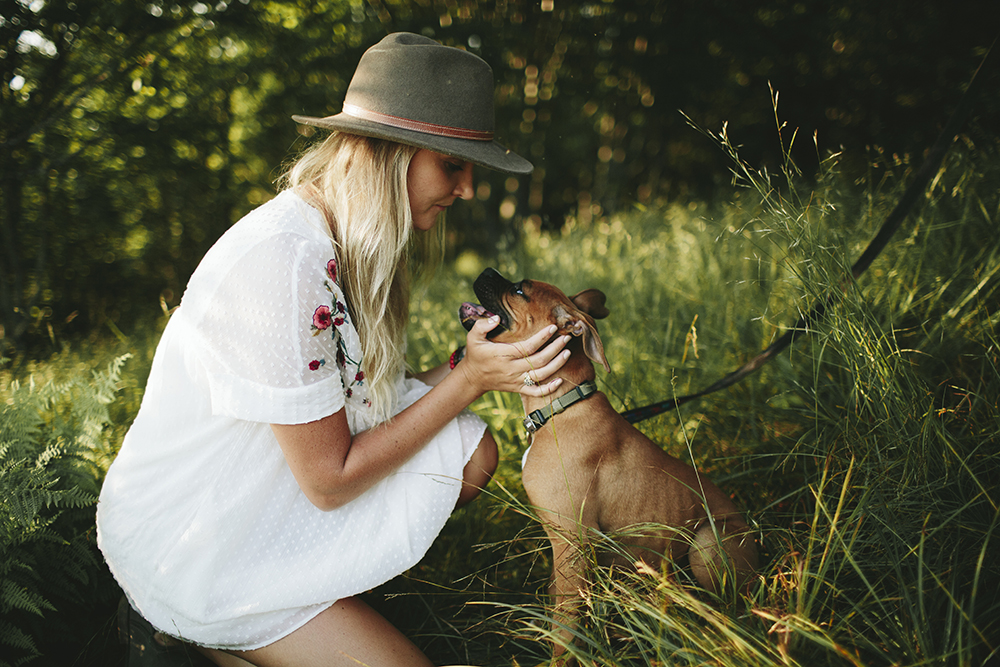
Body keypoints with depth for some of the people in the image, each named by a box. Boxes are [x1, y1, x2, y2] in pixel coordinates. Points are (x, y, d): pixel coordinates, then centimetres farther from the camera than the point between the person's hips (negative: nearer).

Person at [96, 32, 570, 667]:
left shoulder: (349, 243, -2)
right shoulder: (282, 261, -30)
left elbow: (366, 400, 1)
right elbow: (330, 480, -24)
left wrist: (474, 362, -12)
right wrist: (468, 379, -20)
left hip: (270, 485, 9)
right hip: (188, 545, -8)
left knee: (472, 453, -4)